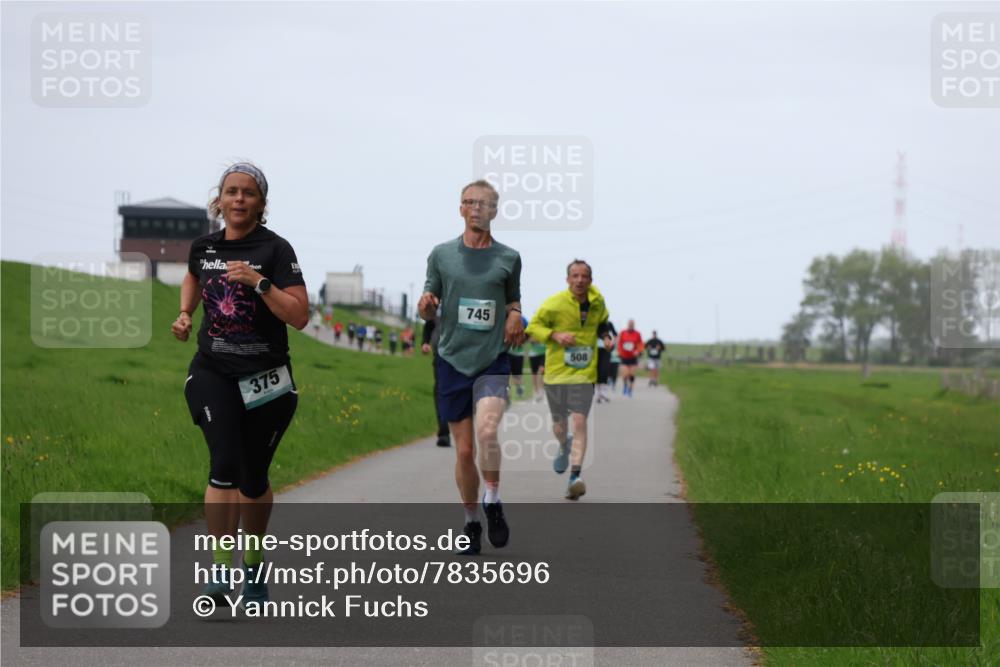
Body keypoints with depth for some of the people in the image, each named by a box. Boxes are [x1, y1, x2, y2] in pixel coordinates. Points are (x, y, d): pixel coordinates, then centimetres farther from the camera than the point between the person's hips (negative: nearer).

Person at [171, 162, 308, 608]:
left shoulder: (275, 250, -8)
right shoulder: (204, 246, 6)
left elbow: (299, 316, -15)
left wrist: (259, 282, -24)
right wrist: (185, 313, 14)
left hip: (265, 379, -2)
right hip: (213, 372, 2)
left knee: (254, 479, 6)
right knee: (225, 466, -17)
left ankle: (254, 561, 30)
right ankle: (221, 567, -11)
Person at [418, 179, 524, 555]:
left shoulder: (508, 258, 5)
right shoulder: (442, 254, 5)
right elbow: (428, 312, 10)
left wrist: (515, 317, -3)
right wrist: (425, 306, -13)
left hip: (493, 359, -1)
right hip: (452, 359, 1)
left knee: (487, 432, -25)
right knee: (464, 450, 4)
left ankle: (493, 503, -3)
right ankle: (471, 523, 20)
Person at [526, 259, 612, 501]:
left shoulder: (597, 301, 2)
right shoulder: (554, 304, -12)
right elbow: (533, 327, -4)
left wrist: (605, 335, 3)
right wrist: (554, 335, -20)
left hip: (584, 373, 1)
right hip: (556, 372, -1)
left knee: (580, 422, -15)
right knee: (559, 425, 12)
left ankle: (575, 476, -18)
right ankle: (564, 447, 48)